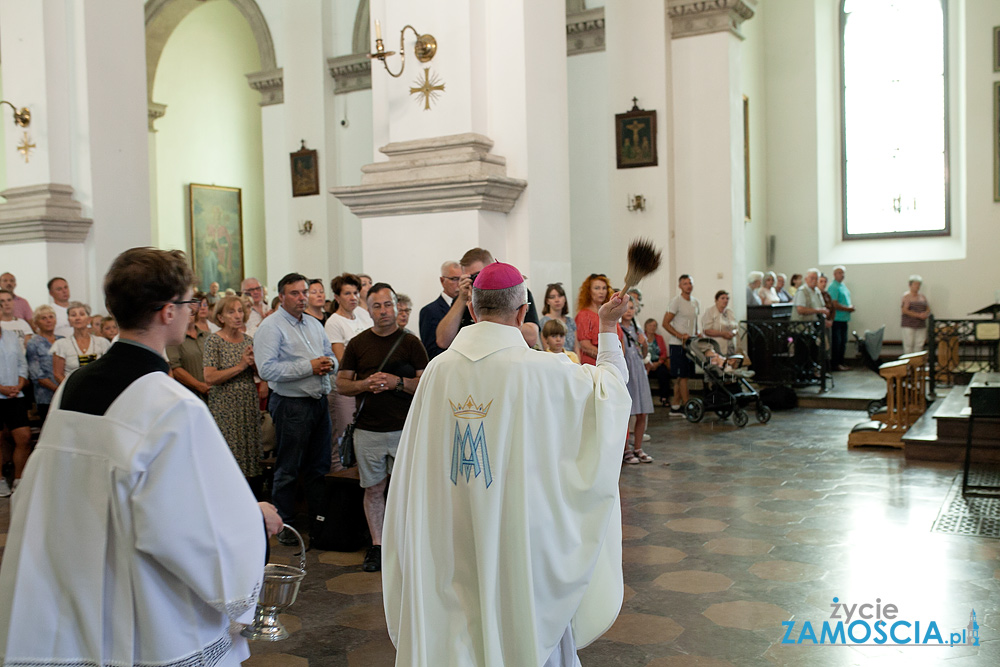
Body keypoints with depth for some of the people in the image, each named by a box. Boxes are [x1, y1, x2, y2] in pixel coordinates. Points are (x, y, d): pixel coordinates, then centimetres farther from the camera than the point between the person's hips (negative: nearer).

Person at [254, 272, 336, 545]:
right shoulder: (270, 327, -9)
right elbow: (267, 369, -20)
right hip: (291, 405, -7)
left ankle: (320, 518, 26)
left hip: (319, 401, 7)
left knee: (319, 466, 14)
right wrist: (309, 367, -20)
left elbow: (331, 357, 22)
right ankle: (283, 525, 14)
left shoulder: (315, 324, 15)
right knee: (287, 469, 2)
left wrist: (329, 364, -4)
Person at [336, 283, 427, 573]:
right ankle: (377, 546, 17)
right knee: (374, 489, 8)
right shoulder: (357, 343, 8)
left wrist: (398, 382, -17)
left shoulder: (410, 342, 2)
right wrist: (366, 384, -11)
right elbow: (341, 384, 8)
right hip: (368, 430, 2)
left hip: (404, 429, -2)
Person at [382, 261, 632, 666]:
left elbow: (416, 461, 4)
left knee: (458, 629, 18)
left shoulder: (439, 368, -6)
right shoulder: (540, 370, -17)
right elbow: (611, 383, 1)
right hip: (520, 538, -3)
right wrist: (608, 327, 13)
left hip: (451, 538, 4)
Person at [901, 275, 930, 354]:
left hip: (921, 325, 5)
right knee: (908, 345, -7)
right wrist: (918, 315, -15)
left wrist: (926, 314, -8)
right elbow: (905, 310, -12)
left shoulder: (922, 297, 16)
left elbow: (928, 309, 16)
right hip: (909, 325, -5)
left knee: (919, 345, 2)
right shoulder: (906, 296, -2)